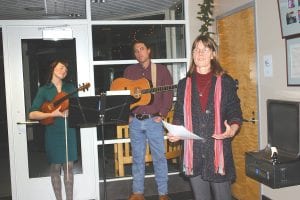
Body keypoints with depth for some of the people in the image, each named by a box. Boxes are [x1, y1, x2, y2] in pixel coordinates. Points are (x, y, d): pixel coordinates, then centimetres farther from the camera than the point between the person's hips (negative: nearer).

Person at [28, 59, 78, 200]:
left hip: (69, 130, 2)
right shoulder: (44, 90, -1)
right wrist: (52, 114, -19)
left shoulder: (70, 87, 9)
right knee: (55, 167, 5)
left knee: (69, 165, 5)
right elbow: (32, 114, -8)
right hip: (53, 132, -2)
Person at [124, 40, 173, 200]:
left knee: (159, 157, 1)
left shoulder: (161, 70, 3)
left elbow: (168, 94, -1)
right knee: (137, 158, 10)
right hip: (135, 121, 3)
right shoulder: (129, 71, 10)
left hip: (154, 120, -2)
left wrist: (162, 114, -9)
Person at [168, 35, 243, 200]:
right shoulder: (184, 84, 10)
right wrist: (174, 132, -5)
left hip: (219, 149, -2)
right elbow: (179, 116, 13)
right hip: (193, 152, 2)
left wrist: (232, 130, -18)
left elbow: (235, 114, 2)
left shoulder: (225, 82, 2)